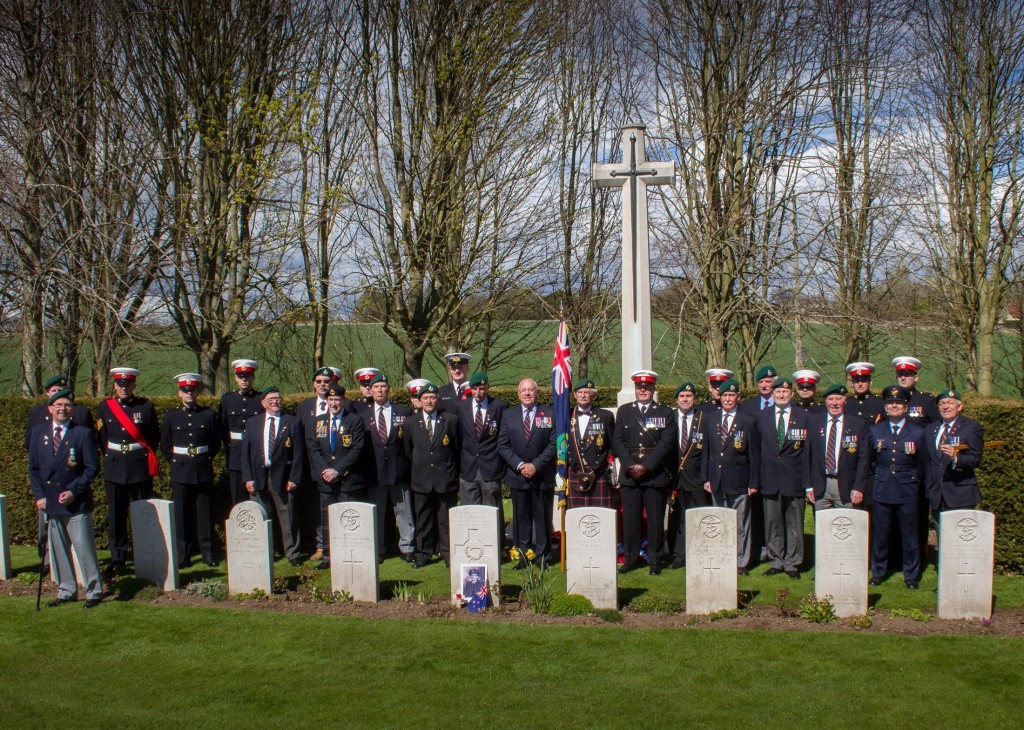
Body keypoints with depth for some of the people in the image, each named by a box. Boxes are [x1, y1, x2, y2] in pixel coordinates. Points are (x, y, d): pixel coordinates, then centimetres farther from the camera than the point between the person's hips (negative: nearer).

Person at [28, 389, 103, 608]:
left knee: (84, 547, -3)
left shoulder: (83, 433, -4)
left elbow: (92, 467, -5)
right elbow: (33, 468, 11)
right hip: (50, 502, 4)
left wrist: (73, 491, -13)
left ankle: (94, 592, 7)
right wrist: (39, 495, 0)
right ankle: (66, 591, 23)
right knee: (58, 549, 11)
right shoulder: (38, 432, 8)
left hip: (77, 502, -4)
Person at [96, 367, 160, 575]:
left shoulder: (145, 406, 0)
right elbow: (102, 438, 12)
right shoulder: (104, 408, 6)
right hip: (114, 467, 2)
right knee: (116, 515, 5)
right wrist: (111, 457, 9)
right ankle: (117, 558, 14)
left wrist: (144, 456, 5)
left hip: (140, 467, -2)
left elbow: (154, 437, 7)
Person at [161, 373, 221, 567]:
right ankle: (183, 555, 9)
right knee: (181, 514, 2)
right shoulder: (171, 416, 6)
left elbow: (216, 443, 11)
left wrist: (206, 459, 4)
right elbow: (165, 445, 12)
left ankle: (207, 552, 11)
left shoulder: (209, 415, 4)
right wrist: (175, 462, 6)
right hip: (180, 473, 0)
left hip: (203, 472, 0)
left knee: (205, 513, 3)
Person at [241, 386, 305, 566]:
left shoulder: (292, 422, 3)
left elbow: (298, 453, 0)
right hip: (258, 477, 2)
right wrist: (248, 478, -1)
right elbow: (245, 452, 8)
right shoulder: (252, 423, 10)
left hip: (283, 477, -2)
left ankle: (293, 554, 11)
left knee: (288, 517, 1)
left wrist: (294, 478, -7)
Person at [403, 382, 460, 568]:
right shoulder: (411, 423, 6)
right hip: (421, 479, 2)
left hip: (446, 479, -1)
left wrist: (454, 473, 6)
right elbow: (408, 451, 14)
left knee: (446, 518, 4)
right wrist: (415, 471, 11)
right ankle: (423, 553, 16)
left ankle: (448, 552, 13)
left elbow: (457, 448, 6)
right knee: (422, 518, 7)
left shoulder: (451, 420, 1)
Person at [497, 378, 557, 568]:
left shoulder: (550, 414, 1)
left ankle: (542, 557, 12)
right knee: (521, 518, 6)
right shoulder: (509, 414, 7)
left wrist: (536, 465, -13)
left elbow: (554, 444, -5)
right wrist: (519, 465, -10)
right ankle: (522, 556, 13)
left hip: (542, 476, -1)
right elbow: (503, 445, 3)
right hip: (517, 475, 2)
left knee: (543, 517, 4)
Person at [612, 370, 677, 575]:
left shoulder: (665, 412, 6)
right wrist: (630, 466, -7)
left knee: (655, 519, 1)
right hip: (628, 474, 2)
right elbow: (617, 441, 6)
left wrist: (646, 466, -13)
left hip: (656, 474, -2)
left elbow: (667, 443, -4)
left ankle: (655, 559, 9)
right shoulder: (624, 411, 12)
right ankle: (631, 558, 11)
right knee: (630, 518, 2)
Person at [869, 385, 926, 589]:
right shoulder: (875, 431, 8)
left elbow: (922, 465, 8)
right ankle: (878, 572, 19)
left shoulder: (917, 432, 4)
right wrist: (879, 477, 11)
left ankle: (911, 575, 16)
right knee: (879, 534, 5)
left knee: (909, 535, 3)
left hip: (907, 491, -1)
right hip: (881, 490, 1)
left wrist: (914, 482, 6)